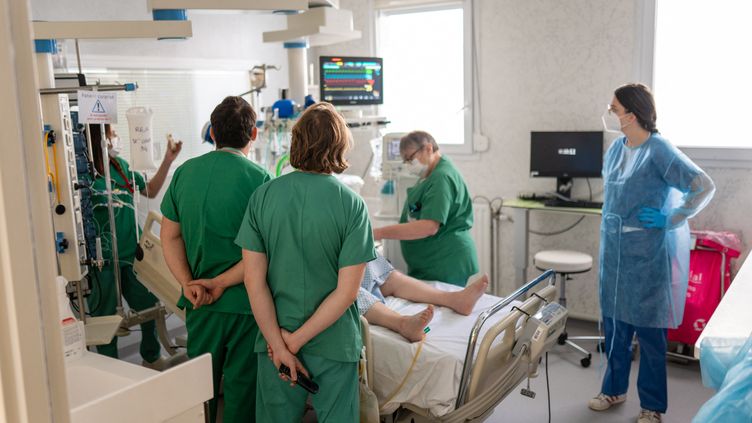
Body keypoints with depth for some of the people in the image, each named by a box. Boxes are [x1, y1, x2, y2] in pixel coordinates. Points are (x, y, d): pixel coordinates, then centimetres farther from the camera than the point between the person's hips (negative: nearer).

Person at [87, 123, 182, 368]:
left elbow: (150, 191, 17)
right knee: (106, 318, 9)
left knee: (150, 308, 16)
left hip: (133, 253, 6)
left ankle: (152, 358, 38)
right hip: (104, 260, -6)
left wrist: (168, 161, 9)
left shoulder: (120, 165, 4)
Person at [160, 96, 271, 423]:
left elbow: (170, 237, 3)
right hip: (244, 303, -4)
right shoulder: (259, 179, -13)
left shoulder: (185, 172, 2)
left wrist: (189, 283, -4)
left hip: (199, 303, 5)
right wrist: (222, 282, -12)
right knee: (242, 386, 11)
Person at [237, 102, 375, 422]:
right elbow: (346, 292, -16)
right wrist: (295, 341, -9)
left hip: (274, 338, 2)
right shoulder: (351, 204, -13)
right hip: (333, 344, -2)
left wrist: (280, 343, -6)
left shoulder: (263, 196, -7)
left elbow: (254, 281, -9)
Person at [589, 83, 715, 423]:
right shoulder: (616, 148, 6)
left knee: (648, 329, 3)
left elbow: (704, 187, -19)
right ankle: (614, 388, 31)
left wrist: (671, 220, -16)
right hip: (614, 250, 7)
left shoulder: (659, 151, -16)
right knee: (614, 322, 14)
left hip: (648, 253, -7)